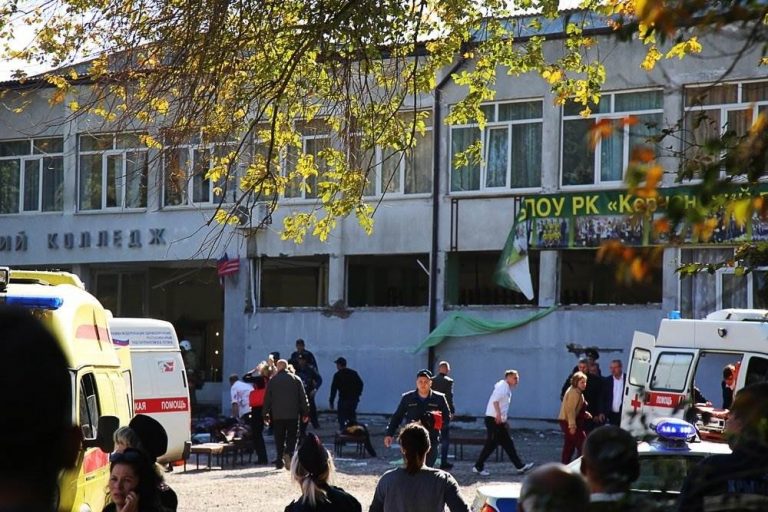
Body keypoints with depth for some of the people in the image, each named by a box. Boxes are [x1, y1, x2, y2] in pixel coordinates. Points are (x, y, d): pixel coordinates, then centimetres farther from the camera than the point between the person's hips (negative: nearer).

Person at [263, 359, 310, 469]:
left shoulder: (272, 380, 3)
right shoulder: (296, 379, 4)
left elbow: (267, 398, 3)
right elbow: (303, 397, 3)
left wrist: (265, 414, 9)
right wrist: (305, 413, 9)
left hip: (277, 415, 0)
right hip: (293, 415, 0)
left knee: (279, 439, 7)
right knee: (292, 436, 2)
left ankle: (280, 460, 4)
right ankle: (288, 453, -23)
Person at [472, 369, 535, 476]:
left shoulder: (507, 388, 17)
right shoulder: (503, 386, -13)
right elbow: (495, 400, -27)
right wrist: (498, 414, -31)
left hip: (500, 421, 10)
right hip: (494, 420, -10)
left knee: (508, 443, 10)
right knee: (491, 444, -5)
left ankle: (520, 467, 11)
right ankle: (478, 467, 4)